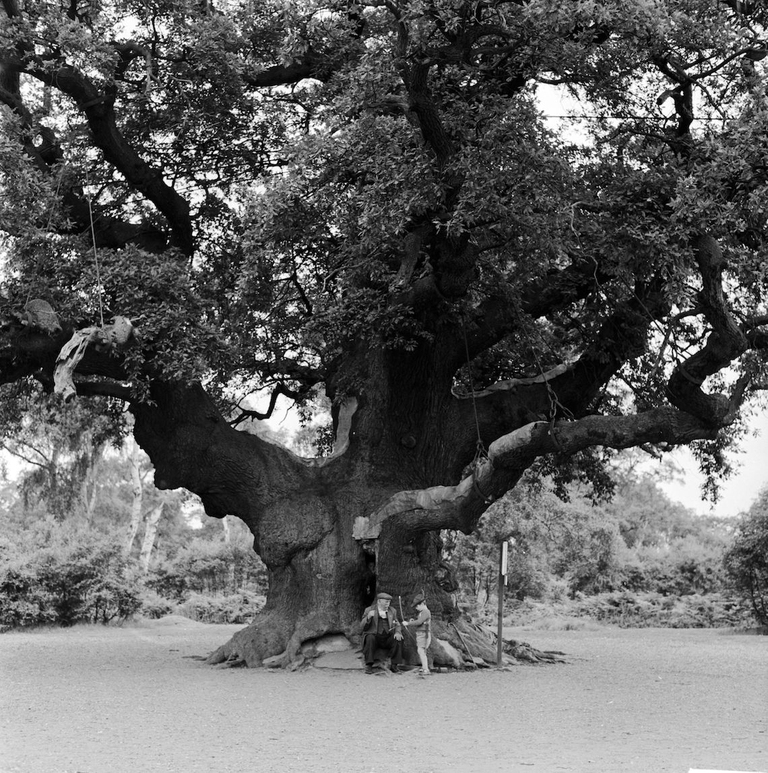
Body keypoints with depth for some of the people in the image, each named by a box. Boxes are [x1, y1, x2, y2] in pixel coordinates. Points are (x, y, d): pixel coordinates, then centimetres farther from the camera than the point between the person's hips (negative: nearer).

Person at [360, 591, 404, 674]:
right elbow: (363, 626, -3)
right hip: (374, 636, -2)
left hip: (387, 638, 3)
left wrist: (398, 632, -10)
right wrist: (368, 617, -23)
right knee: (370, 638, -35)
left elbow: (397, 625, 13)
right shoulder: (369, 610, 2)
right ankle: (369, 666, -29)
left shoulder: (392, 611, 13)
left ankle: (394, 665, -16)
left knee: (398, 639, -26)